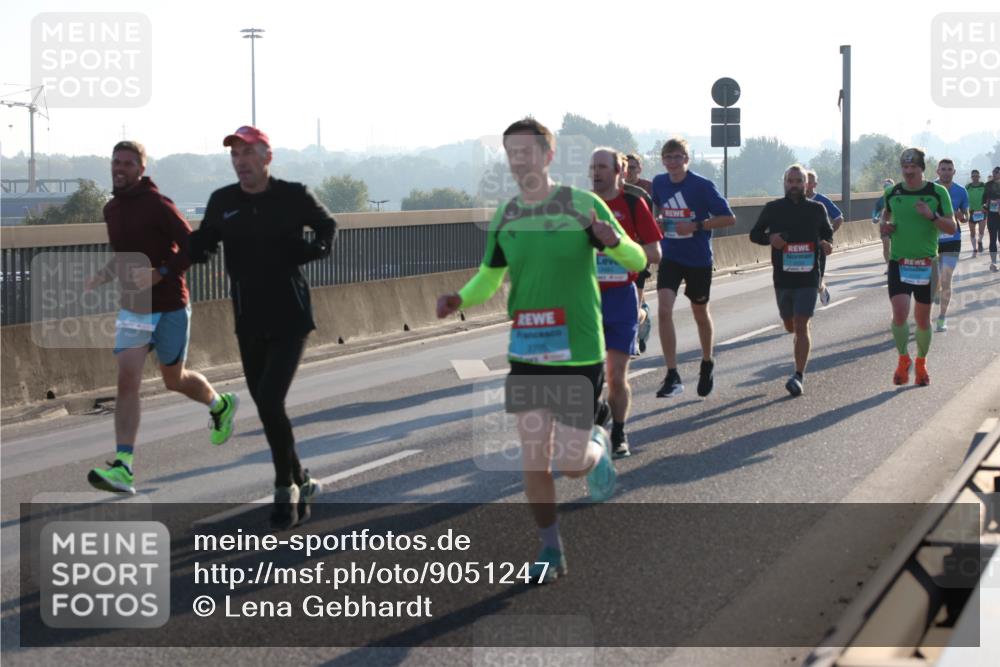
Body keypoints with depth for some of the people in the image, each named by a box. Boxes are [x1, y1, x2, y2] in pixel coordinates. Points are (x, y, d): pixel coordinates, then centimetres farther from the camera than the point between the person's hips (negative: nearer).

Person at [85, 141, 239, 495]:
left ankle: (221, 405, 45)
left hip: (170, 308, -5)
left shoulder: (157, 205, -14)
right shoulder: (111, 210, 7)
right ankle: (123, 468, -16)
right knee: (127, 381, -10)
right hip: (133, 309, 5)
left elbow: (192, 247, -15)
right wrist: (105, 275, 4)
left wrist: (159, 274, -26)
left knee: (174, 379, 12)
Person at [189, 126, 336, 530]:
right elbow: (202, 244, 12)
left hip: (290, 318, -4)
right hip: (249, 322, 5)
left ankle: (286, 489, -1)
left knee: (270, 401, -16)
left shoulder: (293, 196, -5)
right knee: (265, 406, 11)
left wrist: (317, 247, -11)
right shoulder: (222, 202, 3)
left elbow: (327, 227, 10)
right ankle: (301, 483, 30)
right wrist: (194, 250, -12)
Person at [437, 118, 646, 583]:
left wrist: (614, 240, -26)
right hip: (526, 354, 3)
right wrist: (458, 299, -8)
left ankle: (596, 448, 34)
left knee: (570, 462, -2)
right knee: (534, 456, 1)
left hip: (579, 354, -3)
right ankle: (551, 552, 16)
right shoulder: (504, 217, 4)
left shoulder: (583, 205, -7)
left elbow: (636, 261, -3)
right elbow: (487, 280, 14)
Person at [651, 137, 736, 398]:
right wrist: (659, 221, 0)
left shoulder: (703, 186, -13)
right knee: (664, 310, -16)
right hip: (670, 257, 2)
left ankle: (707, 364, 40)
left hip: (699, 259, -2)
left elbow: (729, 218, -12)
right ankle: (672, 376, -15)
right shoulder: (659, 183, 1)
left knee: (700, 312, 14)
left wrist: (696, 225, -22)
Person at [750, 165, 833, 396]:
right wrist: (770, 238, -12)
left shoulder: (817, 209, 3)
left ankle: (799, 376, -12)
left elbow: (827, 232, 17)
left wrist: (826, 244, -6)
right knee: (790, 326, 14)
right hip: (782, 277, 2)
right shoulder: (773, 208, 2)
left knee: (801, 326, -11)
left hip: (808, 276, -2)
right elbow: (755, 234, 9)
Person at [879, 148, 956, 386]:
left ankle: (921, 364, 29)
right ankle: (903, 360, 7)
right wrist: (884, 225, 2)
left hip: (926, 263, 0)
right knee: (899, 313, -15)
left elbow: (951, 228, -3)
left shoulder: (938, 192, -3)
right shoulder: (892, 192, 3)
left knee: (922, 319, 8)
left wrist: (932, 216, -21)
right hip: (899, 262, 0)